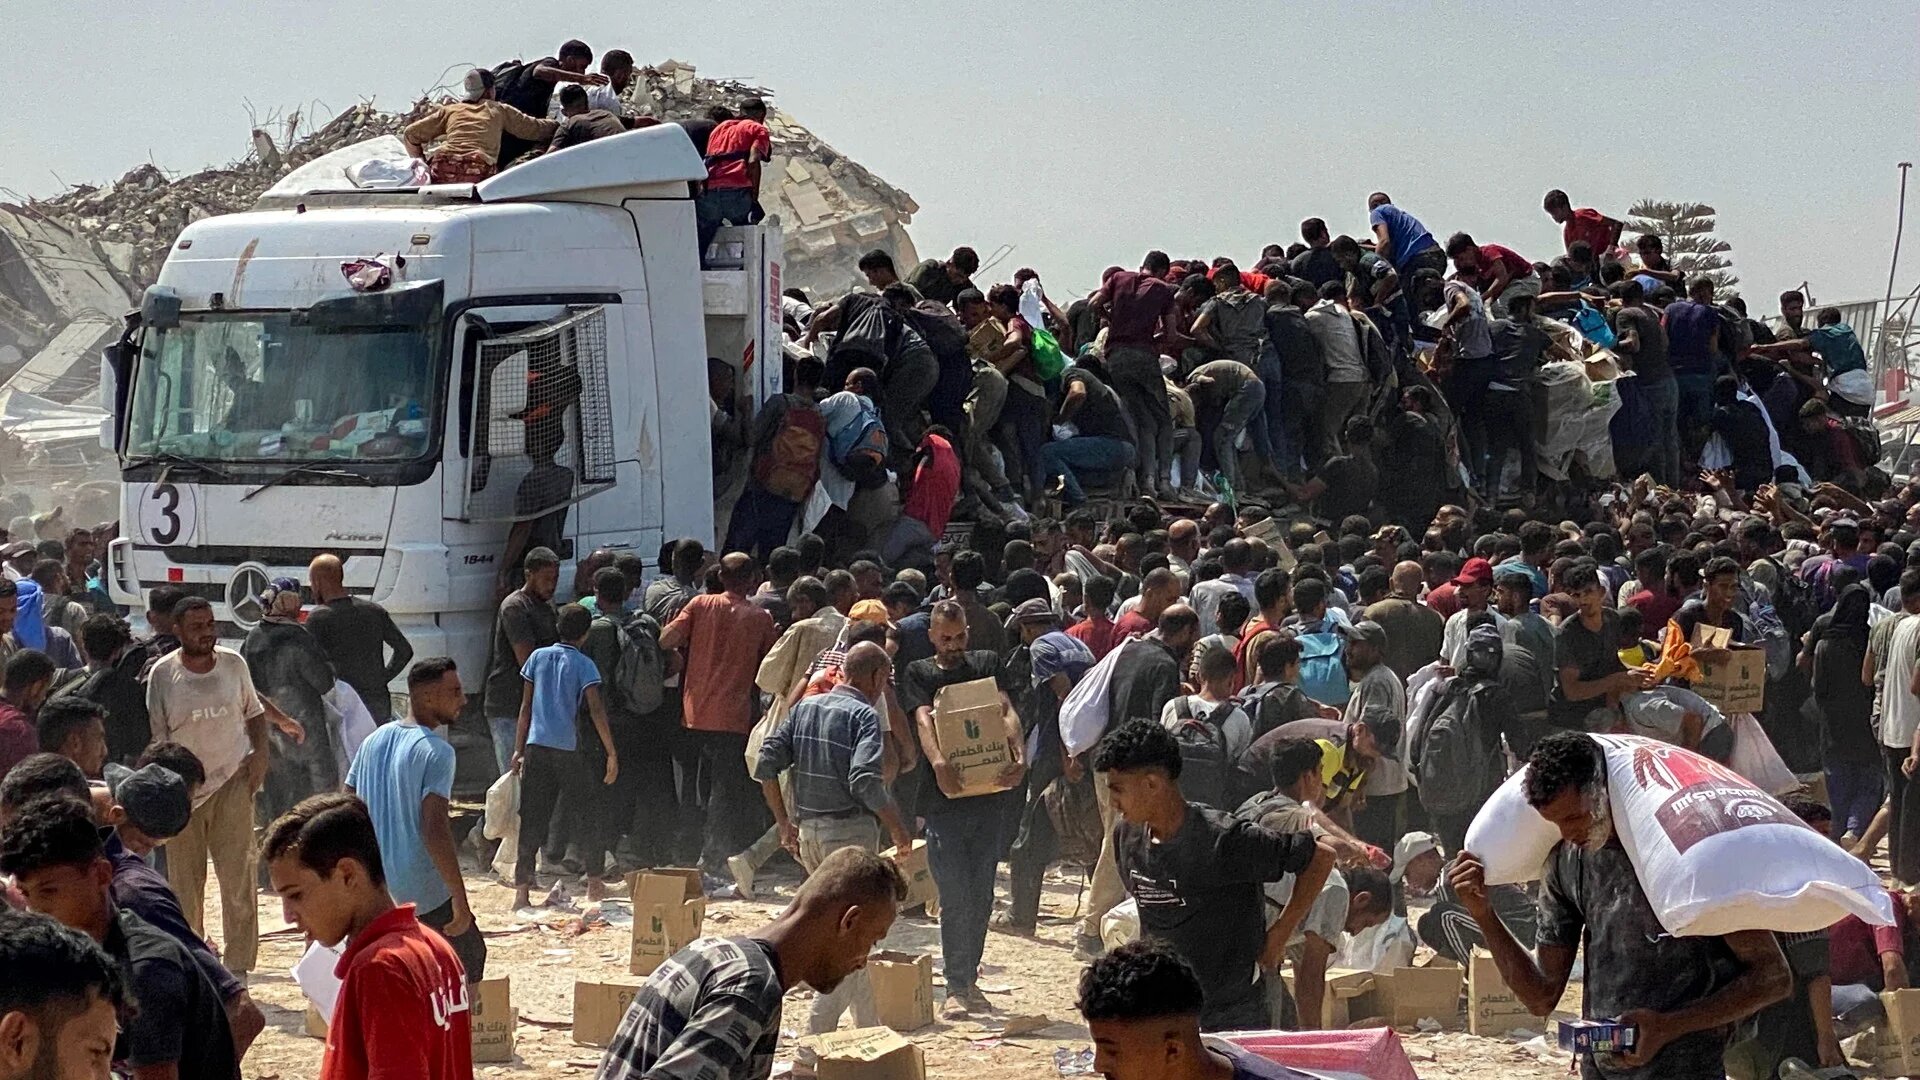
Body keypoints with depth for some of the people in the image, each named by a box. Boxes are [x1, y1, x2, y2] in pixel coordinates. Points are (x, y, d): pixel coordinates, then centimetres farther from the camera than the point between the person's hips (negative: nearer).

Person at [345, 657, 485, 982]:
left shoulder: (375, 740, 8)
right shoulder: (436, 751, -15)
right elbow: (434, 830, -24)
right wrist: (460, 898, -22)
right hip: (423, 893, -7)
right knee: (469, 958, 11)